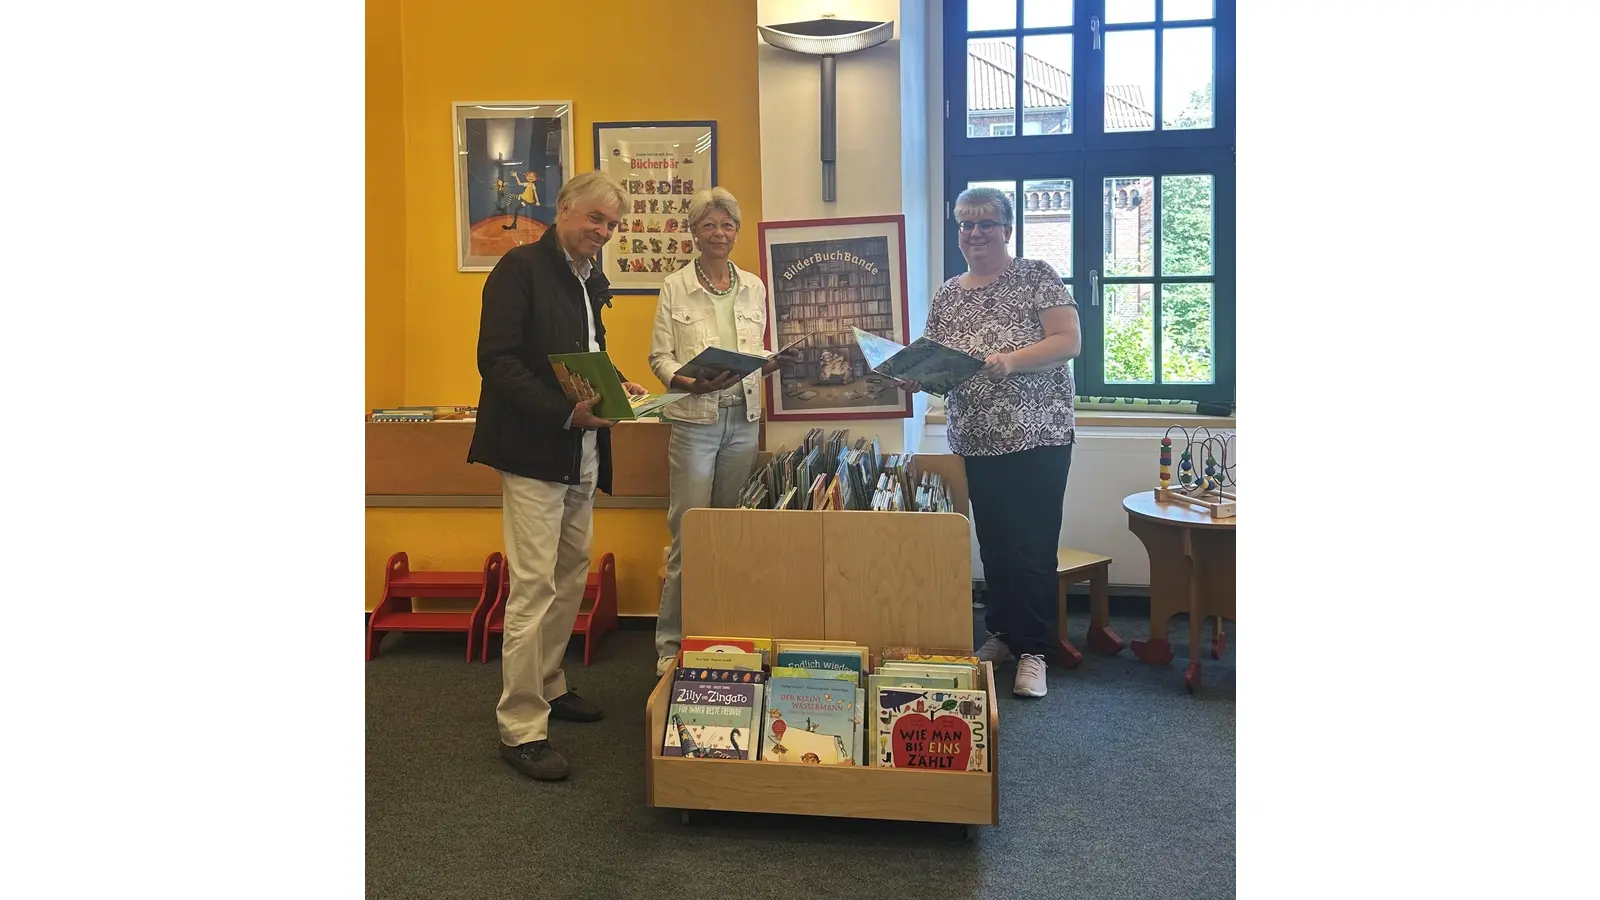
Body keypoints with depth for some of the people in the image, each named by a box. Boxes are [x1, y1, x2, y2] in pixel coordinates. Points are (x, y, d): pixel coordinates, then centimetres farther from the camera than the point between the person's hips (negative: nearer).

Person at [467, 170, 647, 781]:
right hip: (533, 450, -9)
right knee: (534, 586, -8)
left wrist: (612, 386, 4)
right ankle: (521, 730, -1)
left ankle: (548, 685, 32)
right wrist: (567, 410, -24)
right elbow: (497, 360, -17)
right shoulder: (520, 268, -9)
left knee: (572, 576, 16)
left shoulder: (591, 281, 16)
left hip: (582, 455, 9)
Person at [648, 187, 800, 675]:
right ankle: (670, 643, 7)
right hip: (694, 420, -4)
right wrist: (690, 382, -21)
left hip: (743, 418, 4)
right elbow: (659, 356, -2)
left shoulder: (754, 287, 10)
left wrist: (775, 363, -6)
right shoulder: (675, 287, -1)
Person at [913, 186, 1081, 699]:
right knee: (993, 541, 12)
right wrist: (917, 375, -9)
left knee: (1033, 545, -4)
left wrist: (1010, 360, -23)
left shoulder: (1036, 277, -2)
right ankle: (1004, 635, 25)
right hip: (975, 441, 5)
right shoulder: (947, 296, 13)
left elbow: (1069, 342, -10)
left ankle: (1032, 651, 5)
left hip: (1037, 436, -5)